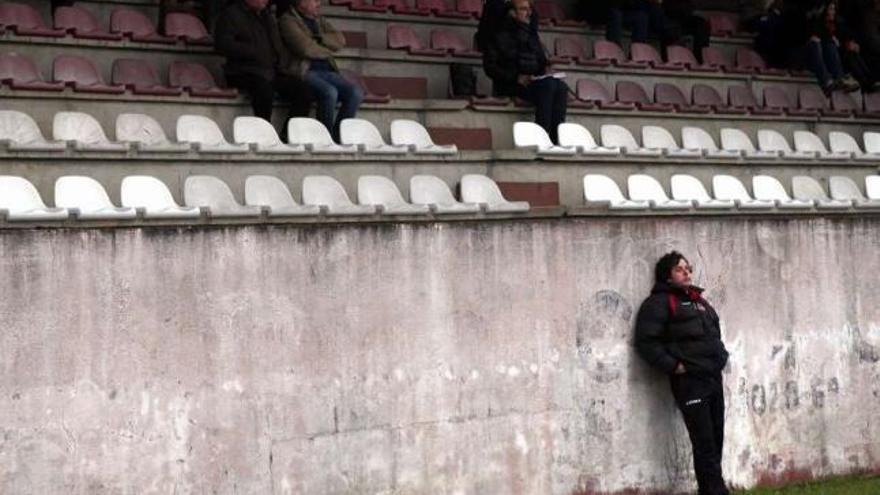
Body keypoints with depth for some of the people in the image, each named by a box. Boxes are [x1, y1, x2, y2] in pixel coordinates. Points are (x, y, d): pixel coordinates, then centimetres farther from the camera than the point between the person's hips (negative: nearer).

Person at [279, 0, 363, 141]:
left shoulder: (320, 21, 23)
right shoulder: (289, 21, 0)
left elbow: (340, 41, 10)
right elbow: (305, 48, -13)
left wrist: (318, 39, -5)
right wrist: (327, 52, 4)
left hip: (327, 71, 7)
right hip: (304, 71, -7)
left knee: (356, 92, -18)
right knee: (330, 92, -34)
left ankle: (337, 137, -13)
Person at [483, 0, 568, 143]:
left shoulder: (531, 34, 21)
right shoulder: (500, 36, 2)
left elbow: (542, 60, 29)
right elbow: (490, 67, -5)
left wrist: (546, 69, 4)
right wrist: (516, 77, -16)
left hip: (535, 81, 6)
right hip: (509, 86, -6)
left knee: (561, 86, -27)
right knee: (548, 85, -33)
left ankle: (556, 139, -32)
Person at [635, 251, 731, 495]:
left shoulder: (698, 300, 21)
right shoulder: (660, 302, -4)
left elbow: (715, 333, 34)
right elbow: (646, 342, -12)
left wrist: (721, 356, 18)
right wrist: (673, 366, -15)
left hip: (714, 378, 8)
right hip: (689, 381, -8)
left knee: (716, 441, 6)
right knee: (704, 444, -9)